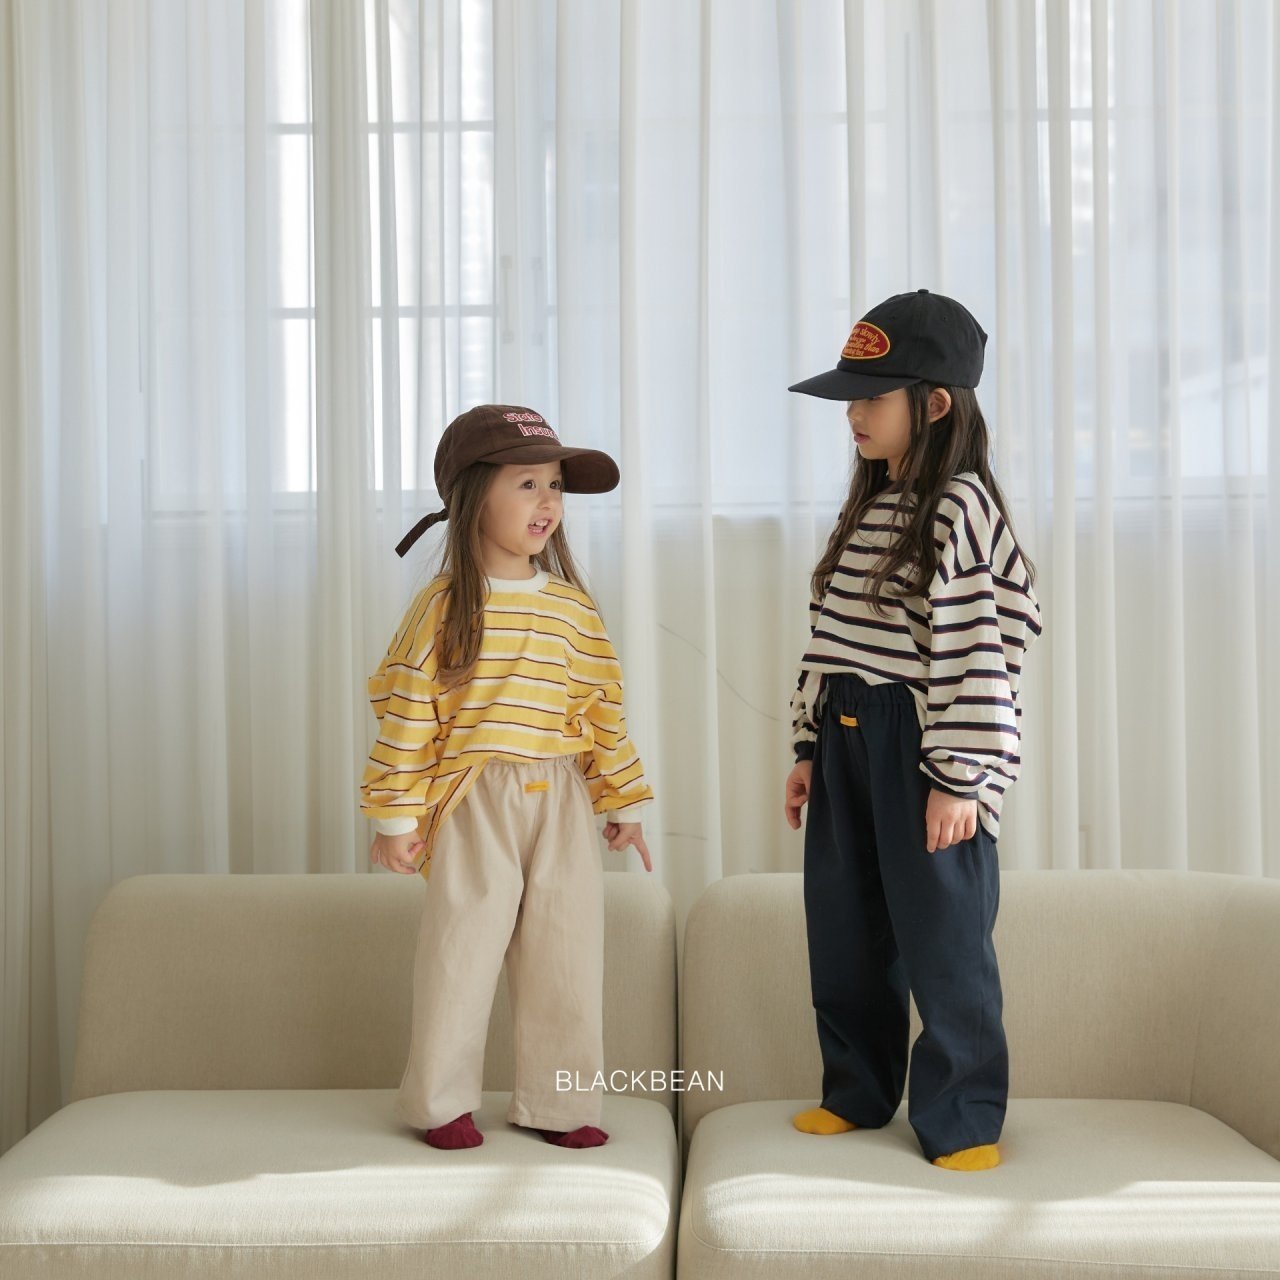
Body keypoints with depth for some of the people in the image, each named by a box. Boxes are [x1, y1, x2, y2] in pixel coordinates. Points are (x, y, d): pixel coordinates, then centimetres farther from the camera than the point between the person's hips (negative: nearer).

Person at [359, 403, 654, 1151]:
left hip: (562, 806, 4)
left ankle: (556, 1102, 23)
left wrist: (624, 802, 13)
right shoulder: (445, 606, -6)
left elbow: (606, 711, 11)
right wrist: (395, 815, -8)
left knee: (567, 955, 8)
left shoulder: (575, 608, 6)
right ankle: (442, 1102, 21)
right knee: (462, 949, 4)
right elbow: (406, 714, -6)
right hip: (474, 804, -4)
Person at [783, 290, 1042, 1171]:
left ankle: (964, 1118, 15)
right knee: (844, 932, 14)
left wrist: (961, 778, -19)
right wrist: (810, 747, 14)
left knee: (942, 938, 0)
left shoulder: (964, 509, -12)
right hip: (847, 737, 8)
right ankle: (857, 1093, 30)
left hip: (923, 745, -8)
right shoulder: (866, 508, 13)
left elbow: (978, 652, -16)